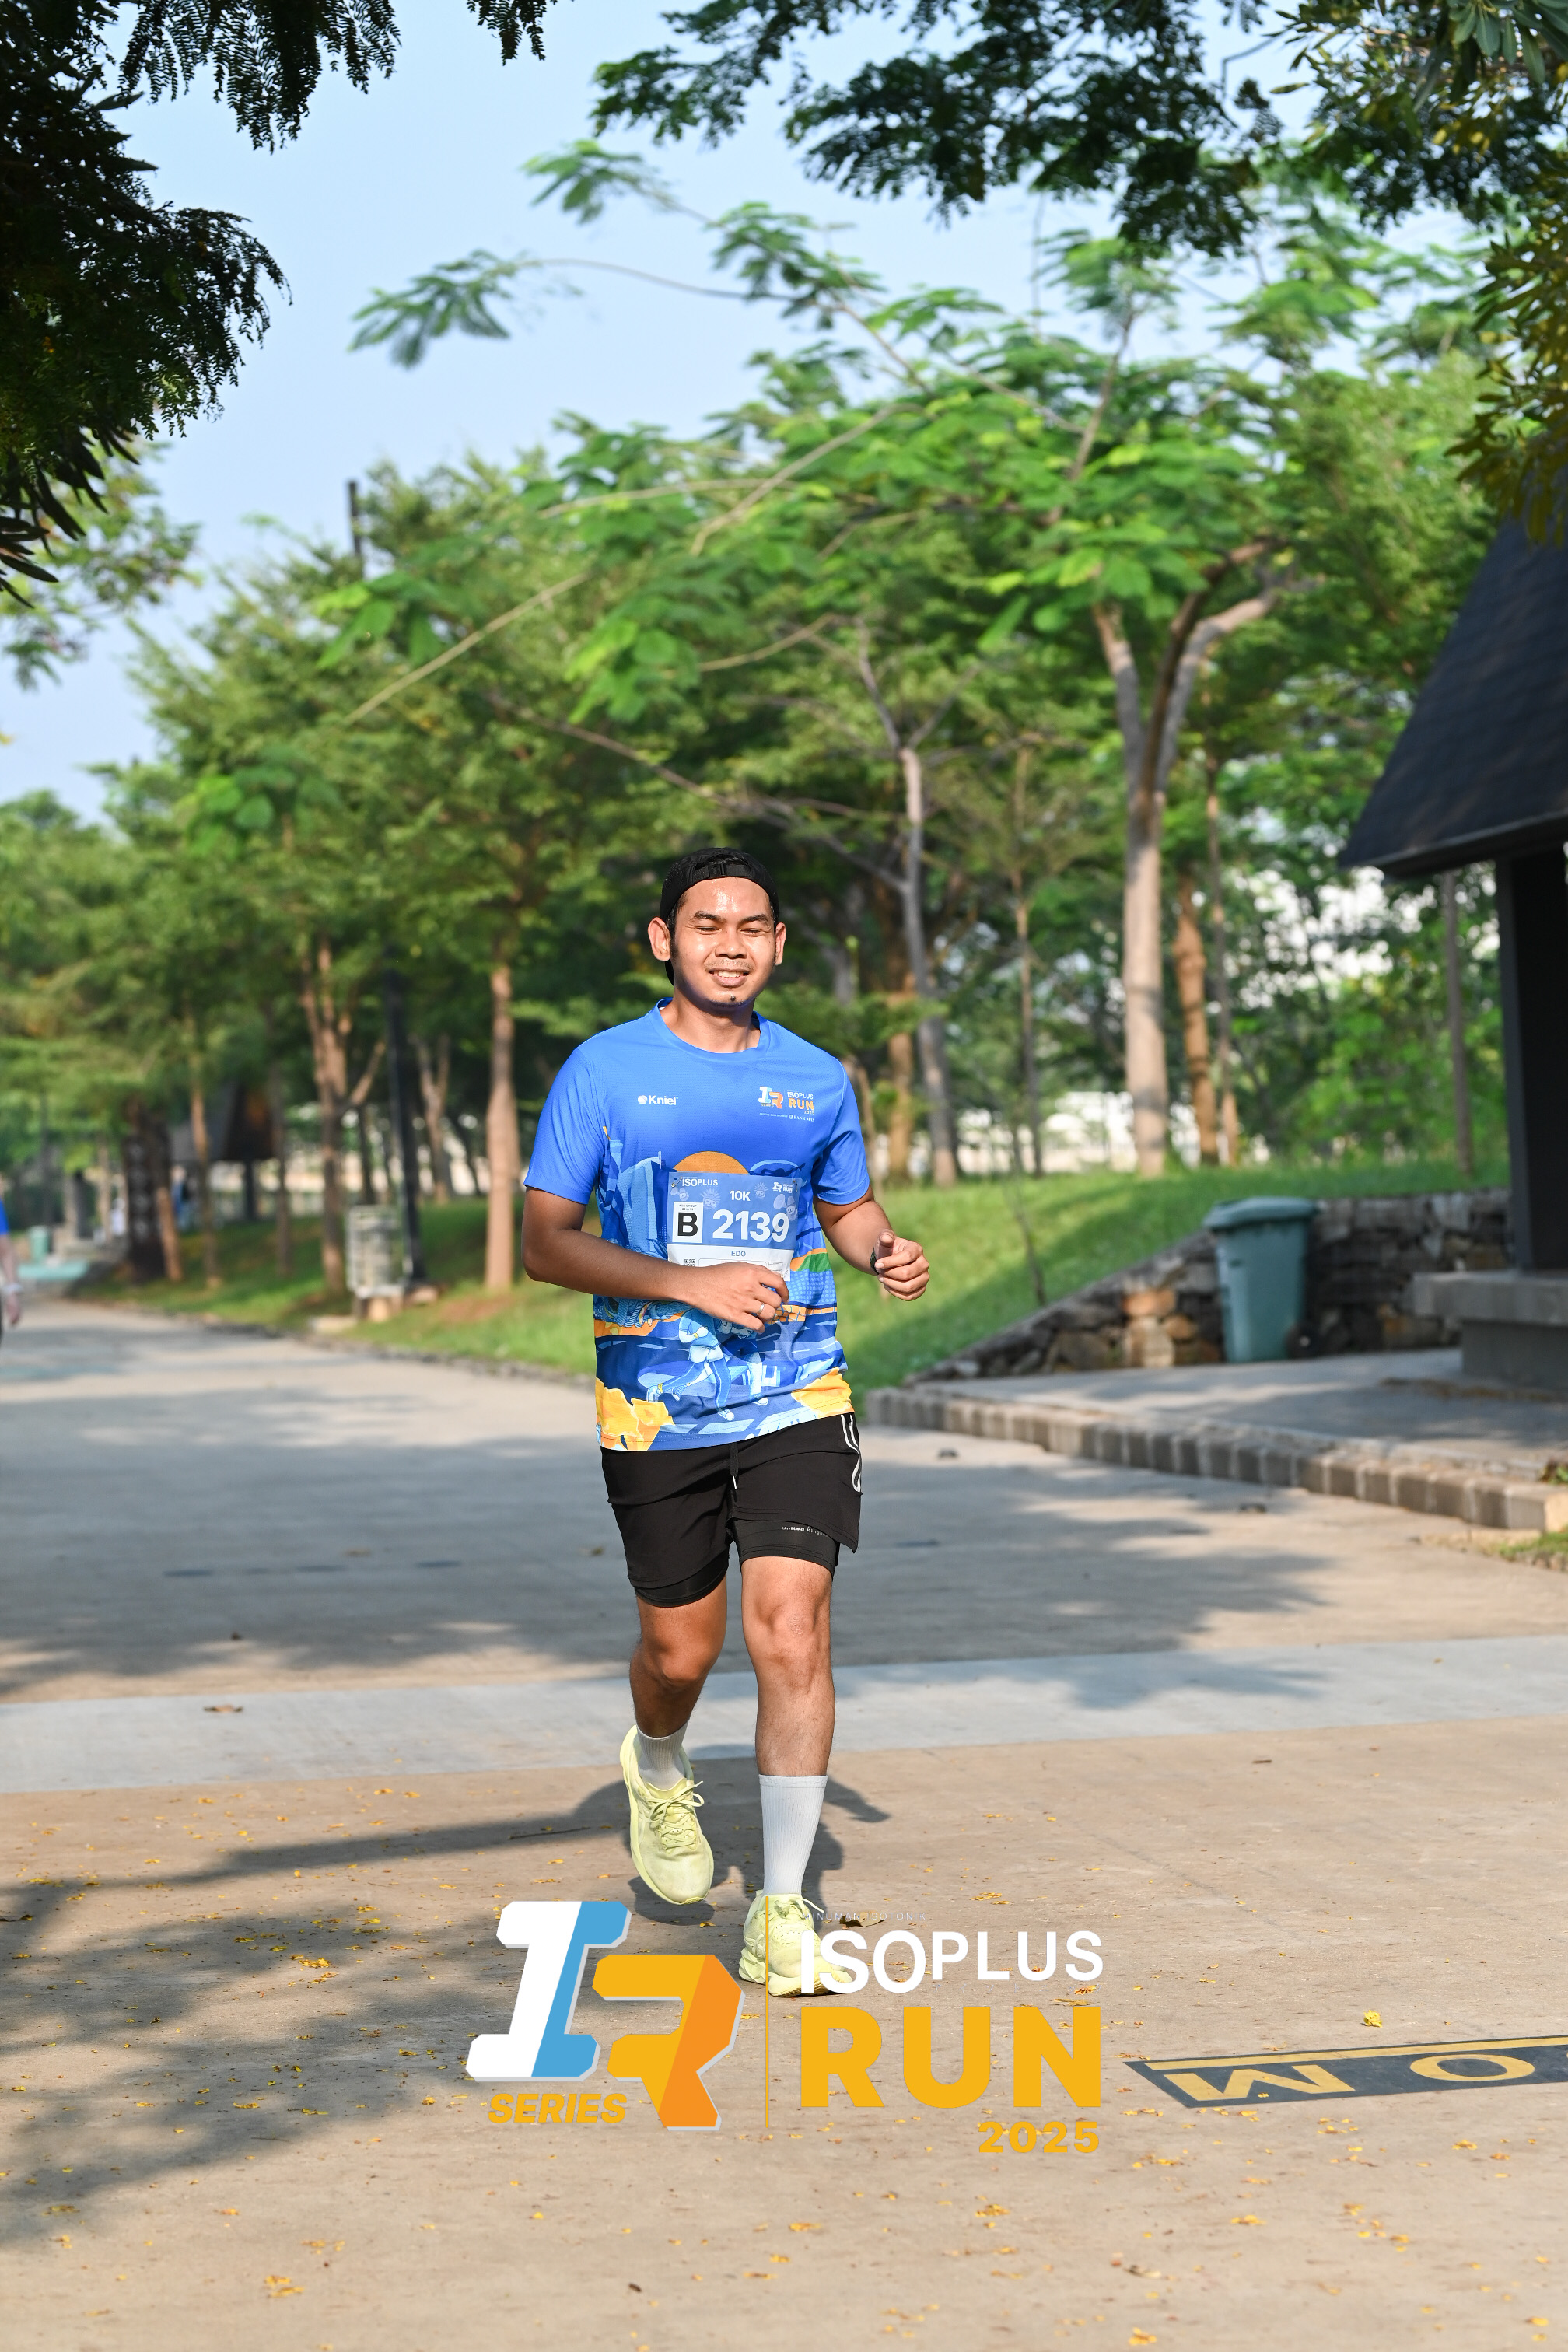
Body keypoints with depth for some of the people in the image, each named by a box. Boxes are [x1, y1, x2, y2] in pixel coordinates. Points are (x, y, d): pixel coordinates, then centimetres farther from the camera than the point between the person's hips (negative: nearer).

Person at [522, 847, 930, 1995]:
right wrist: (690, 1285, -16)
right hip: (655, 1411, -1)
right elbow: (545, 1240, -4)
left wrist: (888, 1252, -2)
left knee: (792, 1634, -12)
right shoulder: (604, 1070, -2)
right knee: (682, 1648, 10)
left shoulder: (817, 1079, 7)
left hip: (797, 1399, 1)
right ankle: (659, 1771, 47)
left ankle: (782, 1912, -4)